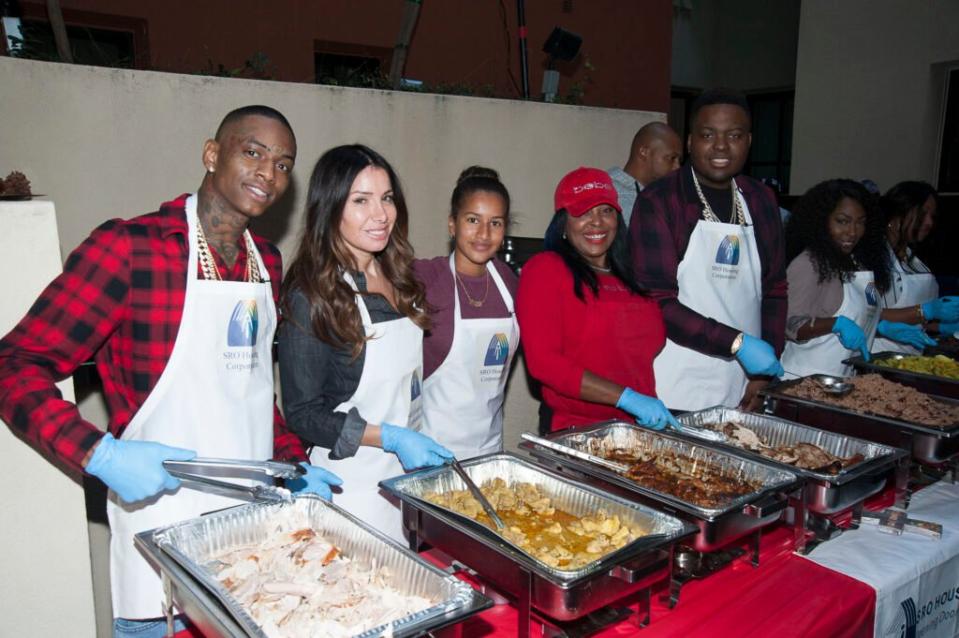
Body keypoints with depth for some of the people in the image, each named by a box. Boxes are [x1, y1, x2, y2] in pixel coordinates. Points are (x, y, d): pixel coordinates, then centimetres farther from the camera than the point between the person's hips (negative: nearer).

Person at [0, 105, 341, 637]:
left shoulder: (268, 261, 7)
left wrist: (289, 462, 5)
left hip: (256, 518, 7)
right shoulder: (128, 246, -14)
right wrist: (99, 455, -24)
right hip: (164, 525, -6)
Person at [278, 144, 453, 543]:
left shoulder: (397, 280, 4)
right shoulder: (312, 295, -18)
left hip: (410, 469, 7)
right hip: (353, 481, -7)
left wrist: (415, 443, 9)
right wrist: (392, 438, -22)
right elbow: (301, 414, -15)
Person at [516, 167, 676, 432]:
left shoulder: (632, 277, 14)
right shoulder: (545, 269, -4)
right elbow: (542, 361, -13)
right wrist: (627, 398, -16)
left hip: (639, 427, 5)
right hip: (572, 430, -5)